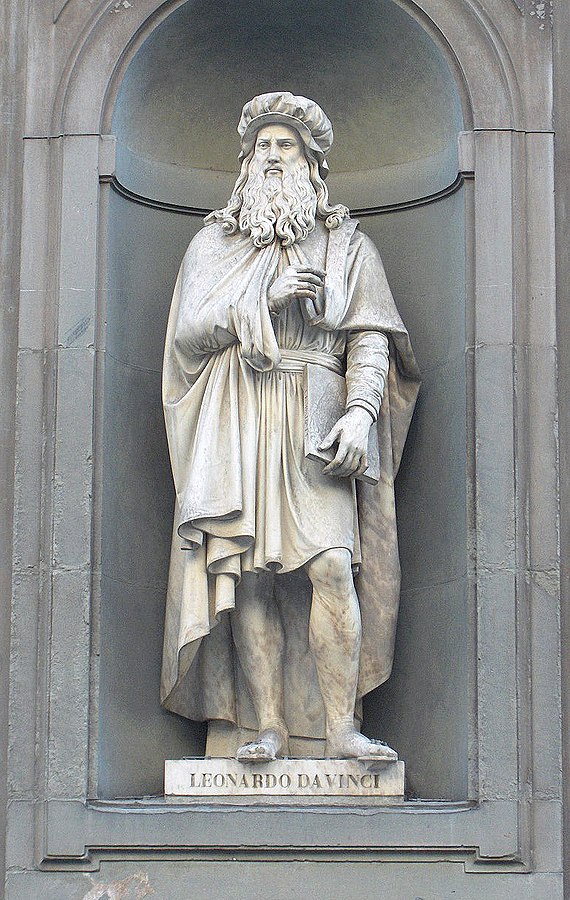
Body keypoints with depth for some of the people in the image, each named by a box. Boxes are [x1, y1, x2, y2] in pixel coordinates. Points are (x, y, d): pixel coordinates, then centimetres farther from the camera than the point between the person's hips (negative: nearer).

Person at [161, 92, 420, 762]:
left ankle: (340, 727, -16)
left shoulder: (345, 242, 15)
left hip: (314, 426, -1)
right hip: (236, 426, 1)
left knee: (331, 564, -17)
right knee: (250, 573, -8)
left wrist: (360, 413, -11)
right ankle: (265, 727, -6)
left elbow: (370, 337, 5)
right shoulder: (214, 243, 19)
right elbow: (189, 333, 6)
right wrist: (264, 297, -6)